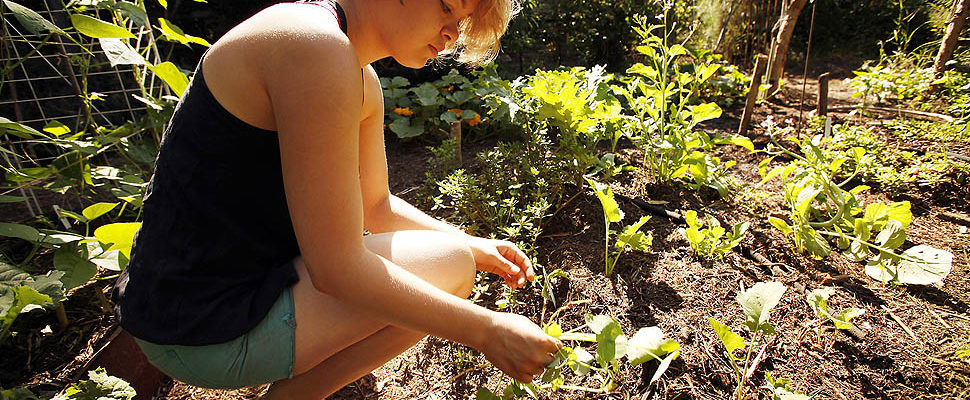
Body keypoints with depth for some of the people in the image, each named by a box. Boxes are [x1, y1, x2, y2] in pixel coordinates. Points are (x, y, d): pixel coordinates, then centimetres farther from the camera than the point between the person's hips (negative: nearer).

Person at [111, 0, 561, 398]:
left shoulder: (363, 82, 5)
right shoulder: (317, 46, -25)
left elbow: (376, 206, 13)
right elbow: (338, 269, -26)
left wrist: (472, 246, 4)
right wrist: (486, 330, -18)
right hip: (206, 332, -9)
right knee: (449, 267, -12)